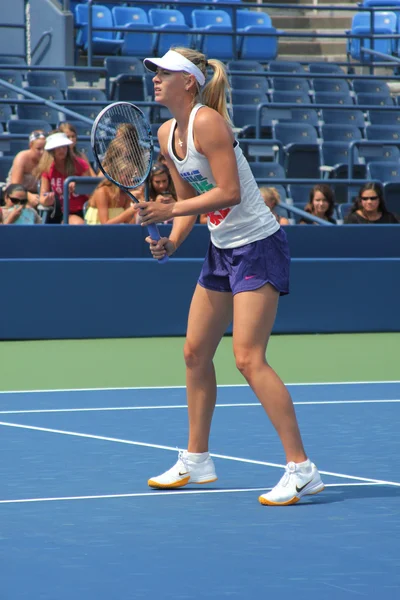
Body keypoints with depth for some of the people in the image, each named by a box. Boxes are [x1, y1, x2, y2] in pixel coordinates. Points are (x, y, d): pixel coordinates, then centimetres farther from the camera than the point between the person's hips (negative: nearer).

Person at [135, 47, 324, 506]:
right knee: (195, 353, 12)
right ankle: (196, 460, 26)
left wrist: (169, 211, -23)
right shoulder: (167, 134, 7)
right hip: (221, 249, 9)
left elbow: (229, 193, -25)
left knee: (248, 358, -16)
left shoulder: (208, 121, -20)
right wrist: (172, 242, -2)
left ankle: (301, 469, -14)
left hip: (258, 247, -9)